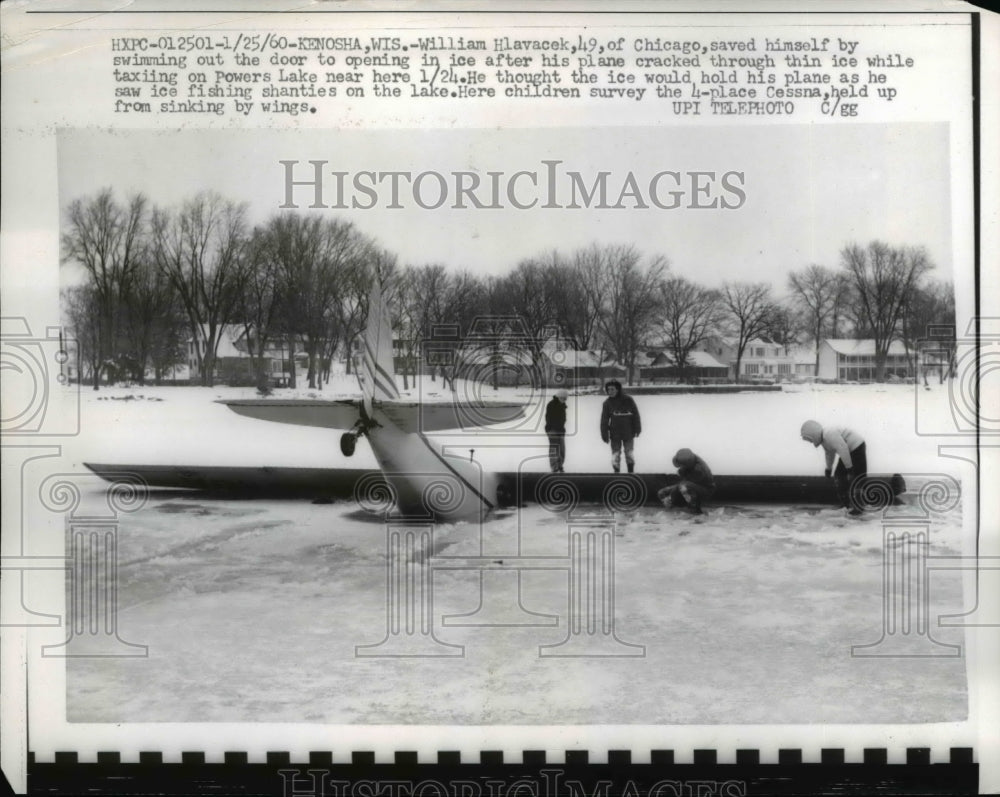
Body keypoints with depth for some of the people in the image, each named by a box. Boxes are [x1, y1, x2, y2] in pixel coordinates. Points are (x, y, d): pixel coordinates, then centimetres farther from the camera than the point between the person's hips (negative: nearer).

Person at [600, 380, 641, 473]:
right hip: (615, 433, 0)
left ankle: (631, 472, 27)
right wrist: (604, 434, -6)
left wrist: (637, 429, 3)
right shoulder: (607, 402, -5)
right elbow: (604, 420, -3)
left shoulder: (628, 400, -7)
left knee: (629, 453, 11)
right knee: (615, 454, 2)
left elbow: (636, 415, 2)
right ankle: (616, 471, 13)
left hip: (628, 433, 0)